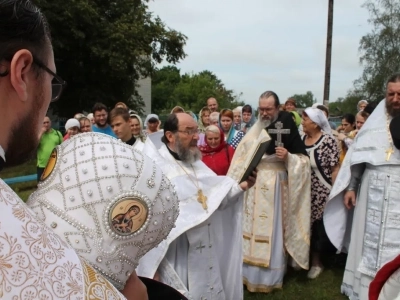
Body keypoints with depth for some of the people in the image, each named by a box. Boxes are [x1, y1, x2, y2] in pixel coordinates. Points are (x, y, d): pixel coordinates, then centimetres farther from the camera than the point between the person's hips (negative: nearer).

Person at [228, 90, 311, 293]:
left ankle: (269, 278, 18)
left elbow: (304, 159, -5)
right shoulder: (254, 131, 7)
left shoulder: (287, 128, -5)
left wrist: (288, 157, -24)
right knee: (250, 229, 11)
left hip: (274, 188, -4)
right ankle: (249, 272, 27)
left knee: (271, 232, 2)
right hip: (252, 187, 5)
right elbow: (241, 158, 10)